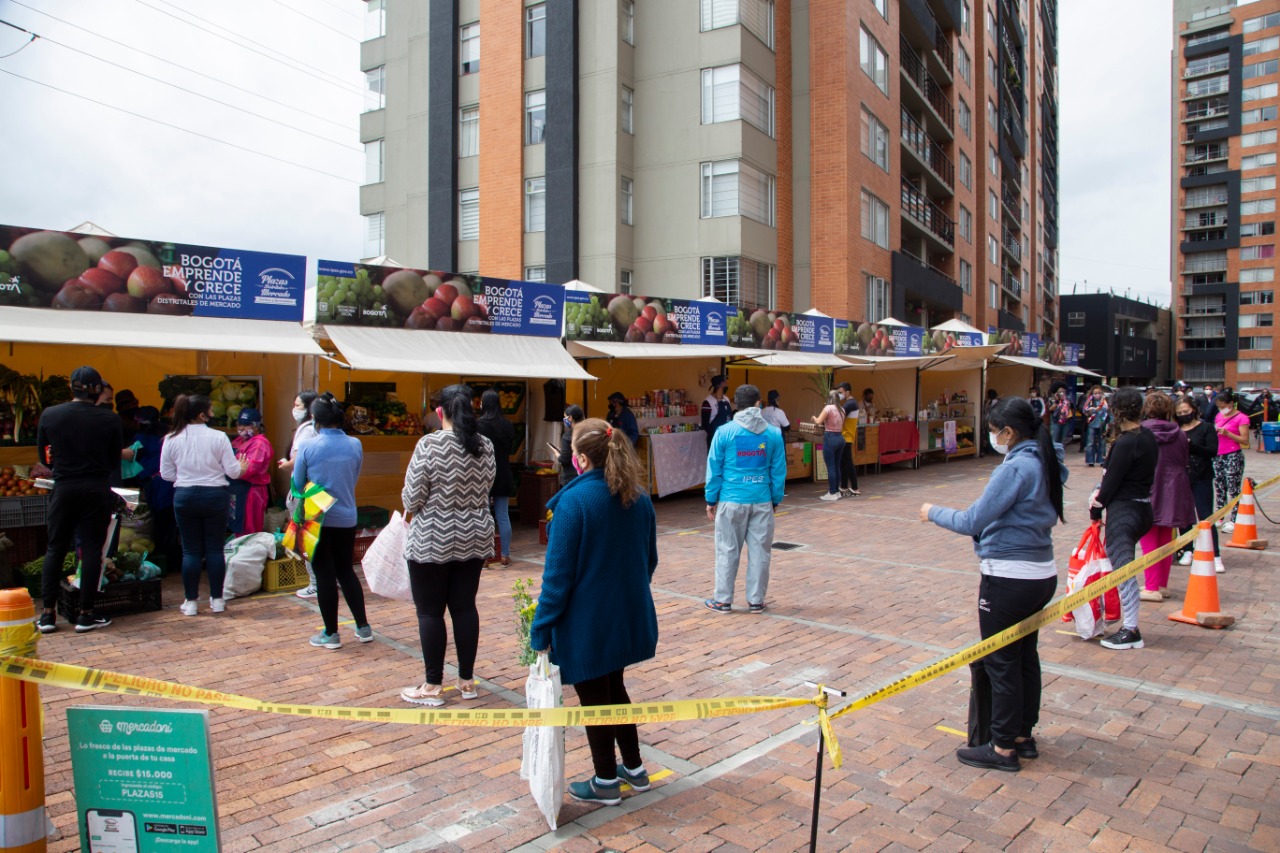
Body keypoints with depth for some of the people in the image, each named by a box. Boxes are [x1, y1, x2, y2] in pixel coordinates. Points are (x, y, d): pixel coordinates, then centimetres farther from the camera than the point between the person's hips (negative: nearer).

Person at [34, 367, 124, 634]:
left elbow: (43, 457, 7)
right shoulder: (109, 420, -7)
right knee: (91, 549, 4)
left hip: (63, 489, 2)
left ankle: (48, 614, 14)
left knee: (55, 549, 12)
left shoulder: (49, 415, -2)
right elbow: (114, 462, 1)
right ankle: (86, 615, 7)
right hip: (97, 490, -2)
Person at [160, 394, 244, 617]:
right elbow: (233, 471, -7)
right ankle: (216, 600, 13)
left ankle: (190, 601, 12)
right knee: (215, 548, 7)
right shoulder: (218, 437, -10)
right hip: (215, 496, -1)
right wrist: (241, 467, 15)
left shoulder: (172, 439, -2)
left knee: (191, 550, 8)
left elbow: (166, 474, 4)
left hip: (185, 497, 2)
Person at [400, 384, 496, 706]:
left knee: (430, 611, 5)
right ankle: (467, 681, 20)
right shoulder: (485, 446, -1)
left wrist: (410, 510, 7)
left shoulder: (429, 444, -16)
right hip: (473, 539, 5)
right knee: (465, 607, 13)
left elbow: (412, 495, -14)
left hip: (432, 540, -5)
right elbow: (486, 488, 7)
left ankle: (433, 686, 12)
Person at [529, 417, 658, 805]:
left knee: (593, 698, 11)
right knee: (614, 689, 24)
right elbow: (649, 560, 11)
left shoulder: (573, 501, -21)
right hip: (630, 618, 7)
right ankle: (634, 768, 35)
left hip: (587, 621, -7)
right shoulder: (638, 498, 1)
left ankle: (606, 782, 25)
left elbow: (558, 573, -19)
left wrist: (541, 630, -12)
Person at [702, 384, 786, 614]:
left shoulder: (724, 432, -4)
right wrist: (776, 499, 14)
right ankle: (756, 600, 16)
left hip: (731, 500, -1)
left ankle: (723, 600, 14)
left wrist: (711, 500, 6)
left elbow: (714, 469, -2)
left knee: (728, 551, 7)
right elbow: (779, 470, 4)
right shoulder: (773, 433, 1)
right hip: (762, 501, 1)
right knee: (759, 551, 10)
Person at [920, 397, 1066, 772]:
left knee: (1001, 661, 2)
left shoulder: (1016, 467, -20)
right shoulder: (1046, 464, 7)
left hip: (1009, 578, -9)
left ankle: (1004, 748, 12)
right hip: (1041, 573, 9)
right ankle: (1023, 735, 30)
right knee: (1025, 655, 18)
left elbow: (973, 521, -19)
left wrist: (934, 513, -3)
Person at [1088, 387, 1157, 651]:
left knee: (1123, 569, -6)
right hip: (1143, 506, 10)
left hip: (1123, 509, -10)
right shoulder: (1148, 437, 10)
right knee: (1122, 566, 21)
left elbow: (1111, 480, -15)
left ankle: (1131, 631, -3)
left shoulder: (1126, 443, -18)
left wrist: (1096, 509, -2)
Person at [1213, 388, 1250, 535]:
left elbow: (1245, 440, -12)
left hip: (1233, 457, -7)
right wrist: (1214, 431, 0)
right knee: (1219, 488, 10)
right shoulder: (1219, 416, 13)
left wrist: (1227, 433, -22)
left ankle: (1234, 520, -2)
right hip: (1218, 456, 7)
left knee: (1233, 489, -5)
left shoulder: (1241, 418, -7)